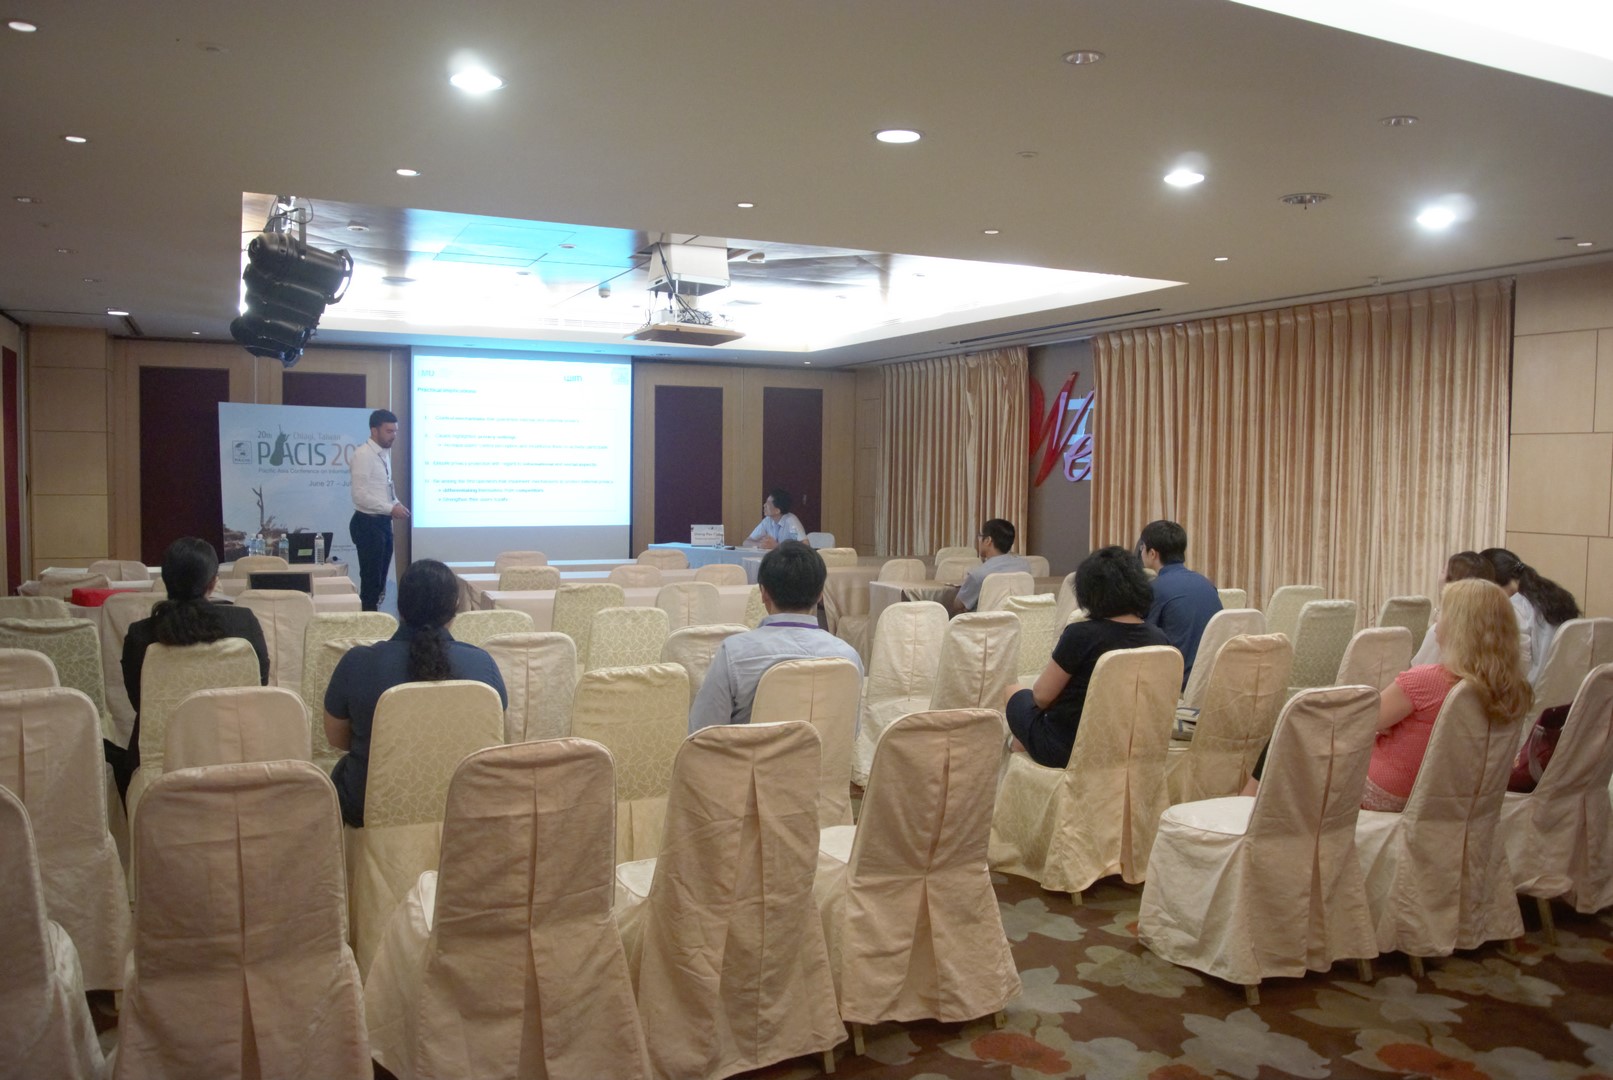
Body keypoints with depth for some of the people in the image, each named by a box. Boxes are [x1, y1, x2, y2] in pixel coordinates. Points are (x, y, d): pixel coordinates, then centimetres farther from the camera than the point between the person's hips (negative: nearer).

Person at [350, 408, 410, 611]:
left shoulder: (385, 453, 11)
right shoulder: (363, 455, -15)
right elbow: (360, 496, -22)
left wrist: (396, 503, 4)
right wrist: (390, 508, -20)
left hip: (383, 522, 8)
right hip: (368, 524, -8)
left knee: (381, 578, 13)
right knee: (371, 579, -4)